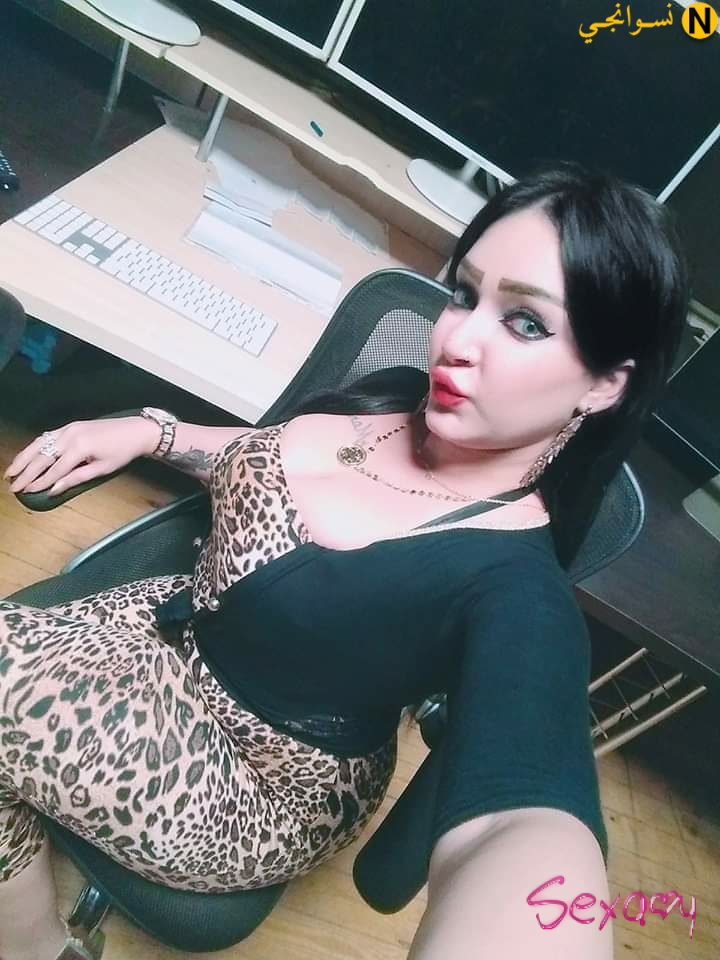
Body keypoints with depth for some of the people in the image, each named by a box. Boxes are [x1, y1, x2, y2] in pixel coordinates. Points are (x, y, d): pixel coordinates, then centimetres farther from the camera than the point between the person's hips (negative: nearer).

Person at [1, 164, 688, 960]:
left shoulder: (518, 593, -30)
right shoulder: (399, 398, -8)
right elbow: (273, 454, 10)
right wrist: (149, 431, -3)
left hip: (257, 781, -6)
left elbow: (529, 825, -48)